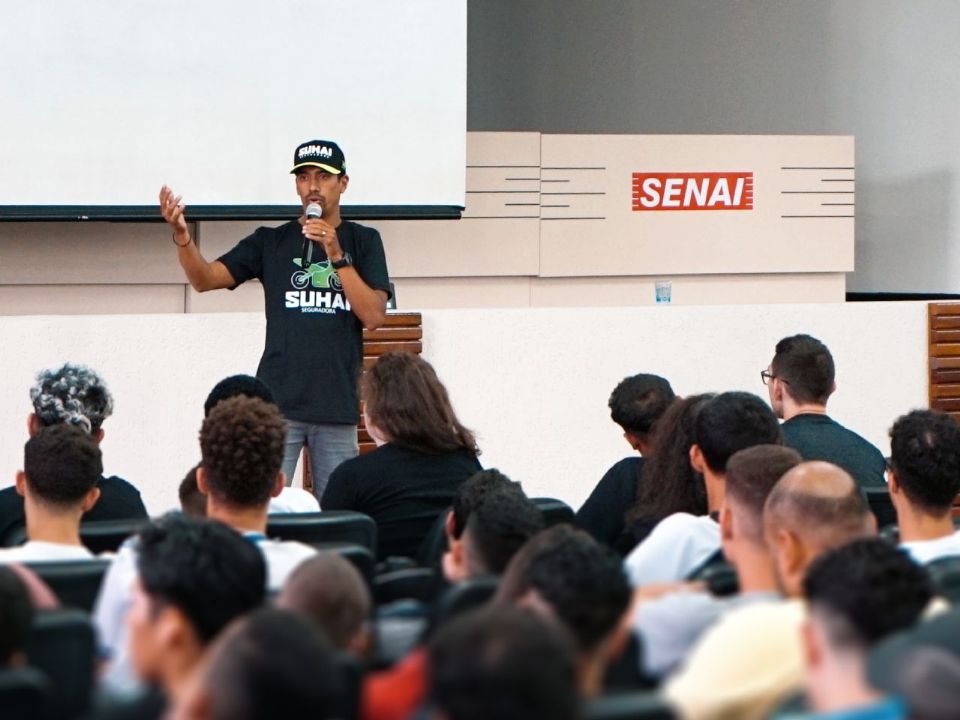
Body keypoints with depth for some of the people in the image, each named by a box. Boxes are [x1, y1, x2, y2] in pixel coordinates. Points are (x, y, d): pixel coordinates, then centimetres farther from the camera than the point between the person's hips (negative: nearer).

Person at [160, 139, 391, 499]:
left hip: (338, 404, 1)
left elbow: (374, 316, -4)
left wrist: (337, 255, -13)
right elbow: (205, 279, -2)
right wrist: (181, 235, -21)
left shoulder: (363, 241, 8)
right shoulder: (271, 242, 8)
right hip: (278, 402, -1)